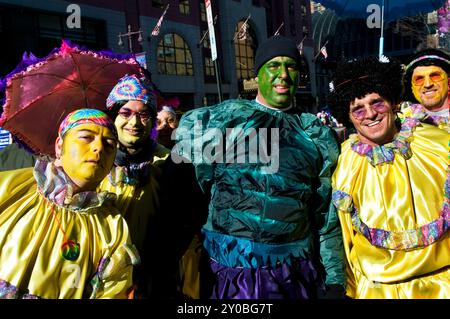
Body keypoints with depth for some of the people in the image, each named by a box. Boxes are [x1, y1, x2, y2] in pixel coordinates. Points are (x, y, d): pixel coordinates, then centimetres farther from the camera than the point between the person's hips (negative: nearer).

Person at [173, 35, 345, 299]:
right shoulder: (223, 117, 2)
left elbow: (328, 215, 6)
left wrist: (334, 279, 6)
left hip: (294, 272, 1)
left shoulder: (318, 135, 5)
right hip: (228, 270, 0)